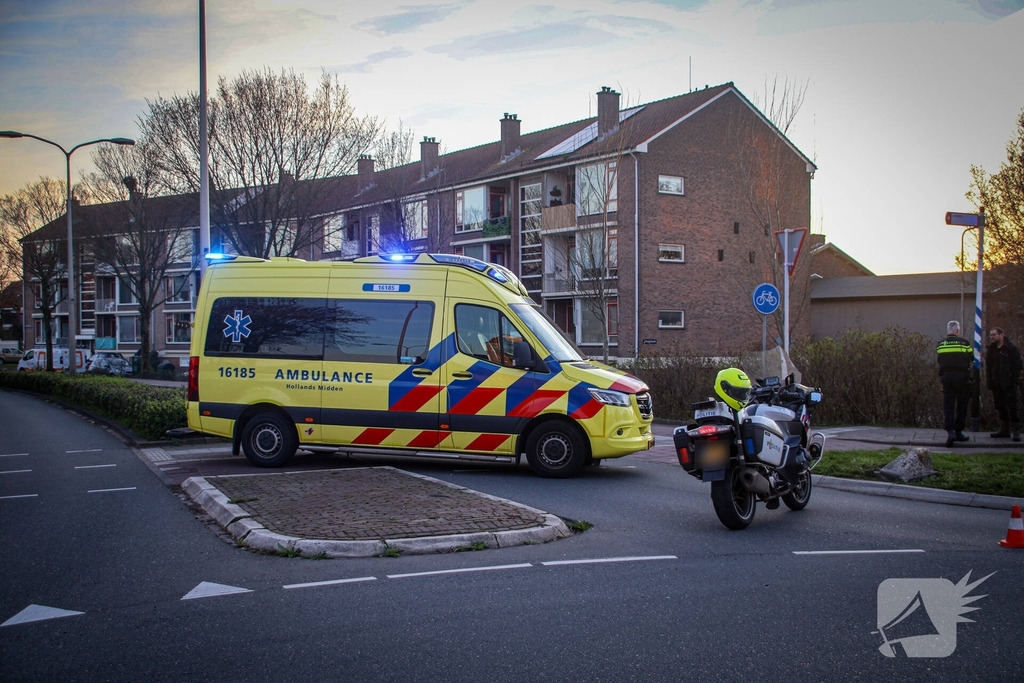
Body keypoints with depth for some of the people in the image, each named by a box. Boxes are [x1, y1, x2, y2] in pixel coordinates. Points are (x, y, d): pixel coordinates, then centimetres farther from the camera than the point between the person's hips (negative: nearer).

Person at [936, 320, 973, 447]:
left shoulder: (940, 345, 6)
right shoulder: (964, 343, -3)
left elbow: (939, 361, 10)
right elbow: (973, 358, 6)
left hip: (946, 376, 2)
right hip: (961, 377, -2)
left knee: (948, 405, 0)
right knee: (961, 405, 10)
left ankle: (950, 431, -17)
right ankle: (958, 432, 15)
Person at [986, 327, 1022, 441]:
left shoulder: (1012, 348, -5)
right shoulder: (991, 349, 13)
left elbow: (1017, 366, -8)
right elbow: (988, 367, 15)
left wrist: (1013, 380, -15)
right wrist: (990, 382, 5)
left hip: (1008, 384, -6)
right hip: (996, 384, 6)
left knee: (1011, 407, -6)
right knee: (1001, 407, 9)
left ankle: (1016, 431, -4)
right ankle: (1004, 430, 16)